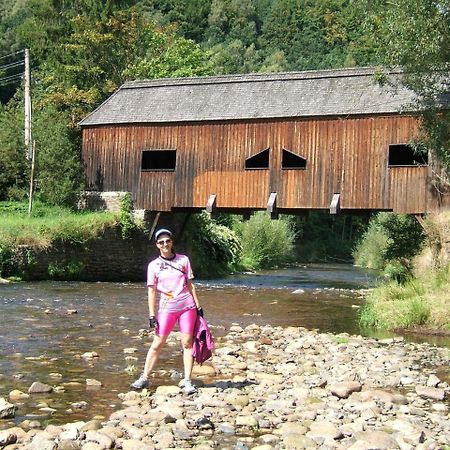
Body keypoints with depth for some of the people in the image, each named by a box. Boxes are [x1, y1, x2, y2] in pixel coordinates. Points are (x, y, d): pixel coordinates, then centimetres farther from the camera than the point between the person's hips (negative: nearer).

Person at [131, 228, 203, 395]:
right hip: (166, 308, -1)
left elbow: (190, 285, 11)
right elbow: (152, 291, 3)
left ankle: (187, 381, 4)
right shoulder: (154, 265, 4)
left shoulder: (183, 260, 7)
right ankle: (144, 378, 8)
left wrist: (198, 306, 7)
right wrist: (152, 316, -3)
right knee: (157, 344, -1)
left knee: (187, 343, 0)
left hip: (187, 306, 1)